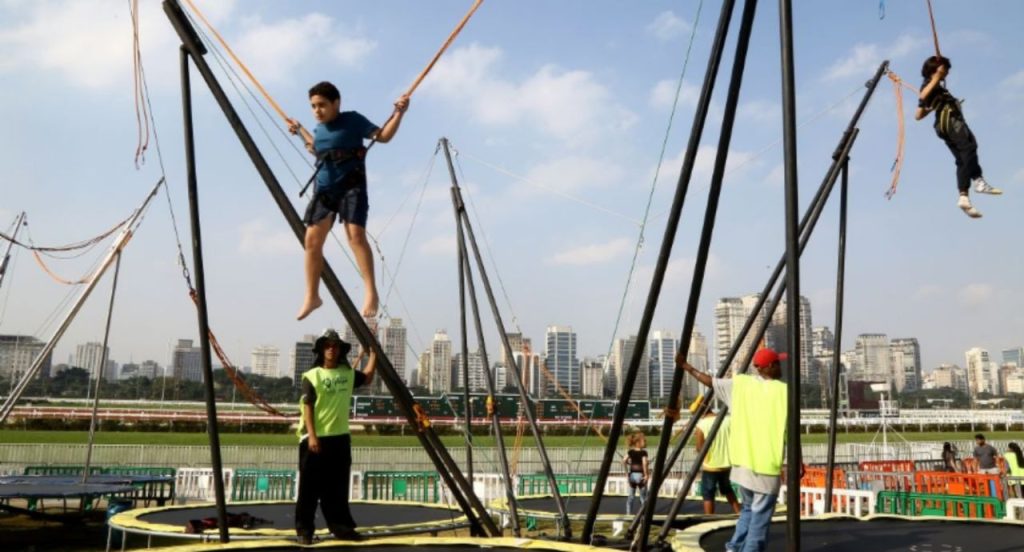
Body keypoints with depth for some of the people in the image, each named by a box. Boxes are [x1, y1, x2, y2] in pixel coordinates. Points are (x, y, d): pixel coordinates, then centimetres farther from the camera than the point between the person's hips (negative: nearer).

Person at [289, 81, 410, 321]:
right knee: (312, 239, 1)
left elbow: (383, 136, -2)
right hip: (324, 188, 6)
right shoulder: (319, 129, 16)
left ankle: (371, 292, -20)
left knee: (355, 234, -22)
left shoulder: (352, 120, -1)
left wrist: (398, 113, -12)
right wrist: (300, 130, 40)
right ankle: (312, 296, 11)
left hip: (351, 185, -6)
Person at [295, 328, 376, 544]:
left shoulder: (347, 374, 8)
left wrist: (373, 351, 15)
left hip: (340, 437, 5)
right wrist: (312, 436, -17)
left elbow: (367, 377, 21)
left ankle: (340, 525, 20)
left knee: (338, 487, 12)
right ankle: (304, 529, 7)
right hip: (316, 438, -5)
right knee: (310, 487, 0)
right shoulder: (312, 376, -7)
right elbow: (307, 407, -10)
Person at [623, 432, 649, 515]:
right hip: (640, 474, -5)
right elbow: (644, 463, -24)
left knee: (631, 496, 14)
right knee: (643, 497, 6)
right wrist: (646, 475, -14)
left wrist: (627, 471, 8)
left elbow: (624, 461, -2)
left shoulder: (630, 451, 2)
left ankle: (628, 513, 16)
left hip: (632, 474, 5)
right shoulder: (643, 452, -13)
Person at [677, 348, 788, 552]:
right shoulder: (783, 391, -8)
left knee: (749, 508, 21)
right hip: (767, 464, -5)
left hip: (743, 460, 6)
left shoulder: (741, 383, 4)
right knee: (760, 514, 1)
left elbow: (711, 381, 13)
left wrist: (687, 367, 25)